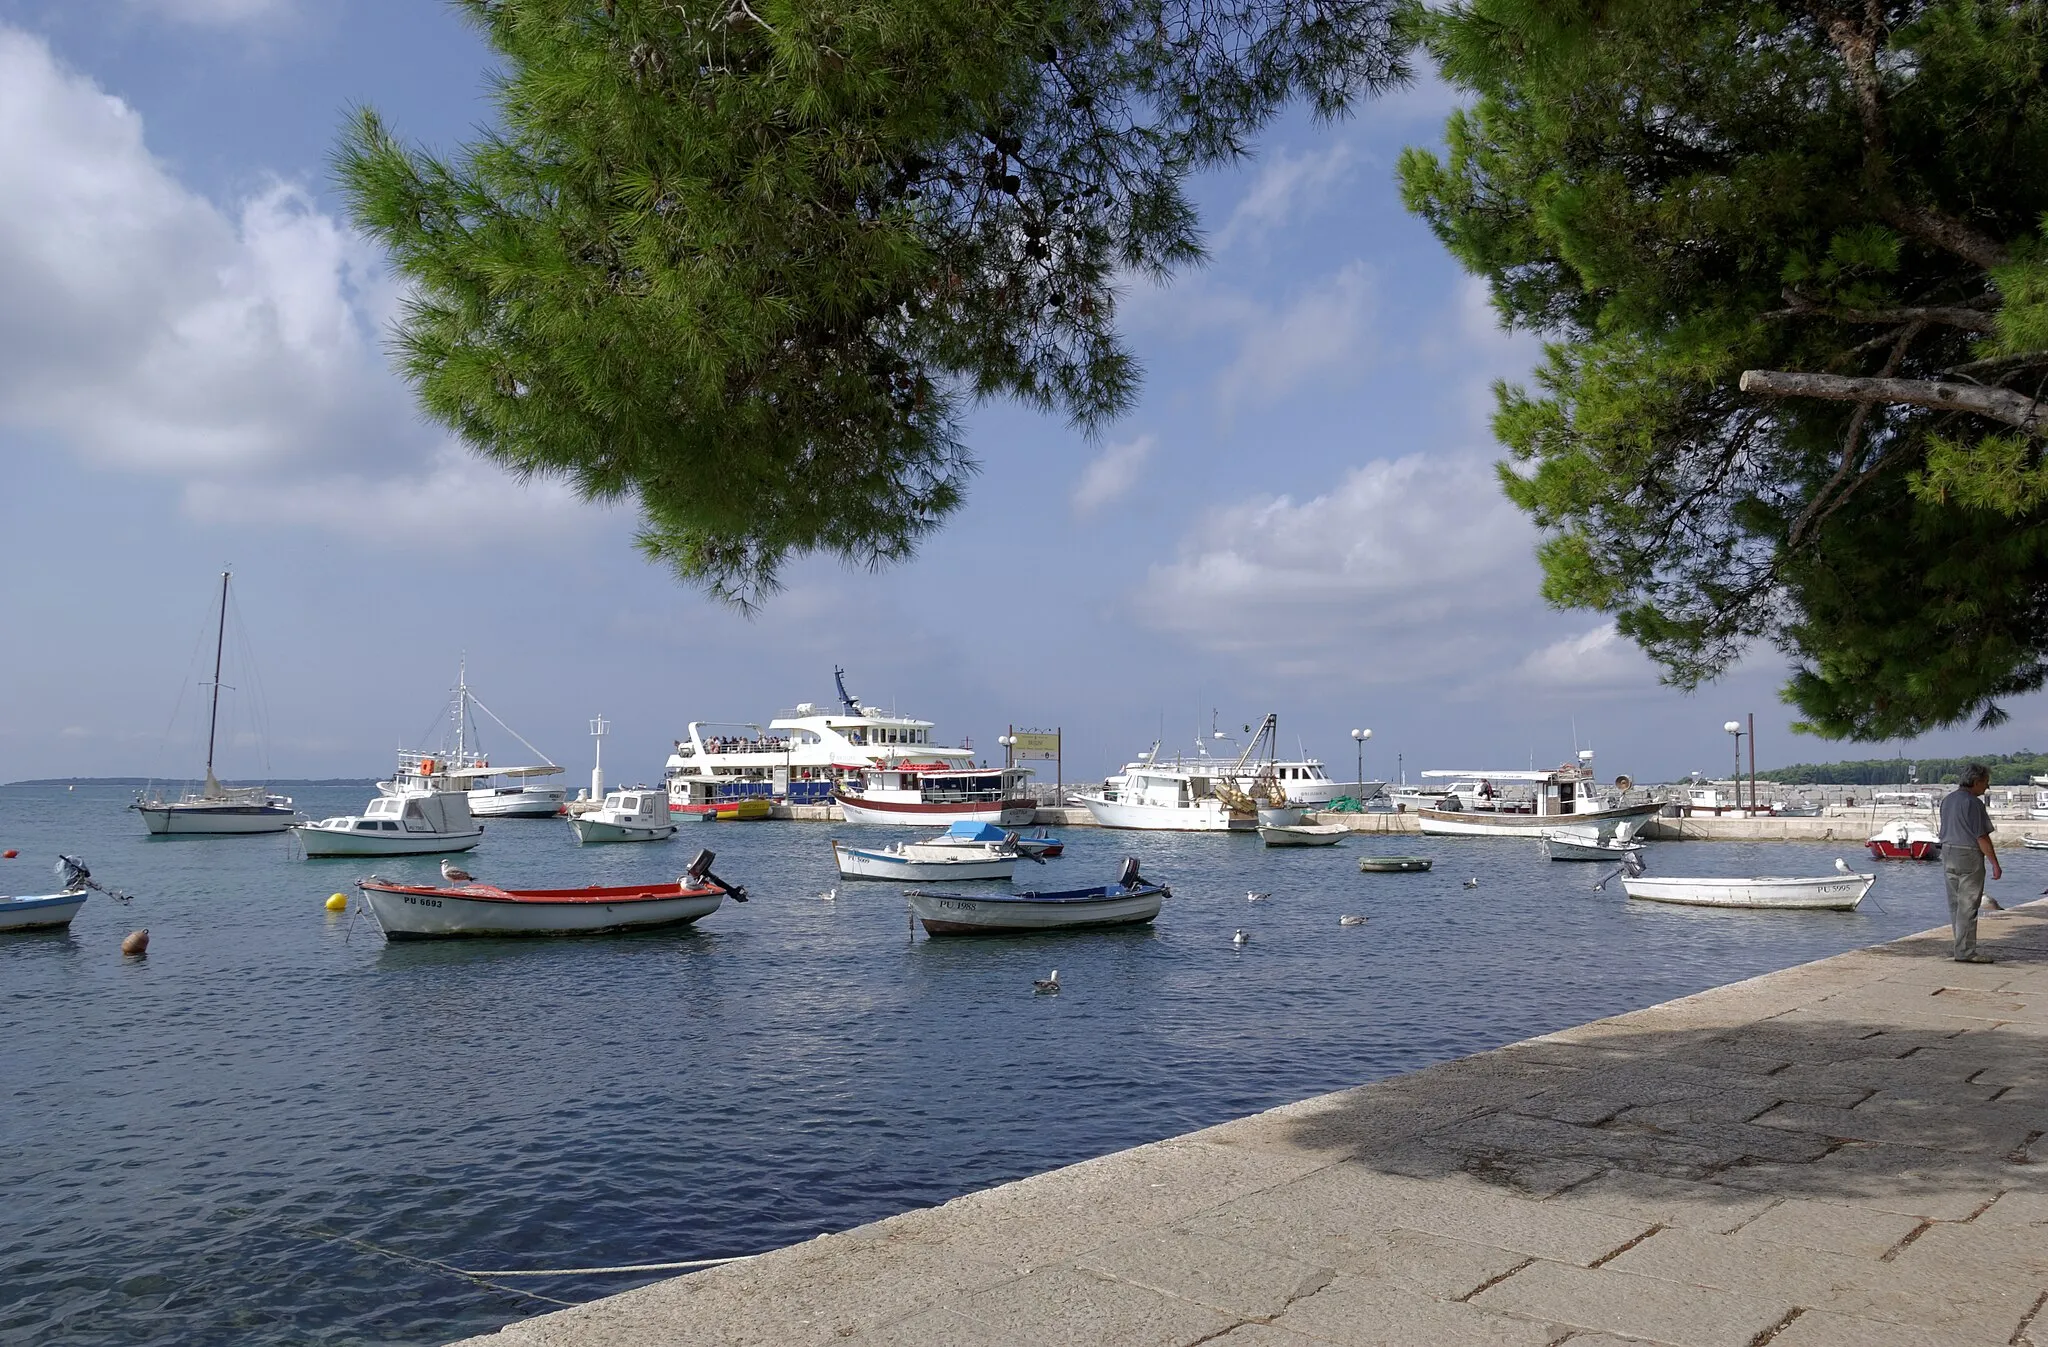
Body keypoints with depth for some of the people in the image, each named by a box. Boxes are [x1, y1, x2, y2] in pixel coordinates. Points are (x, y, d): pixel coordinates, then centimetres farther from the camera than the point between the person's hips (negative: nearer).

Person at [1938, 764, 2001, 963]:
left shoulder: (1947, 800, 10)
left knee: (1956, 905, 13)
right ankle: (1965, 952, -2)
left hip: (1948, 853, 8)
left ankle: (1961, 947, 20)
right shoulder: (1973, 803, -16)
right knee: (1967, 907, -4)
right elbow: (1982, 837, -16)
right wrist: (1995, 864, -12)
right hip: (1969, 856, -8)